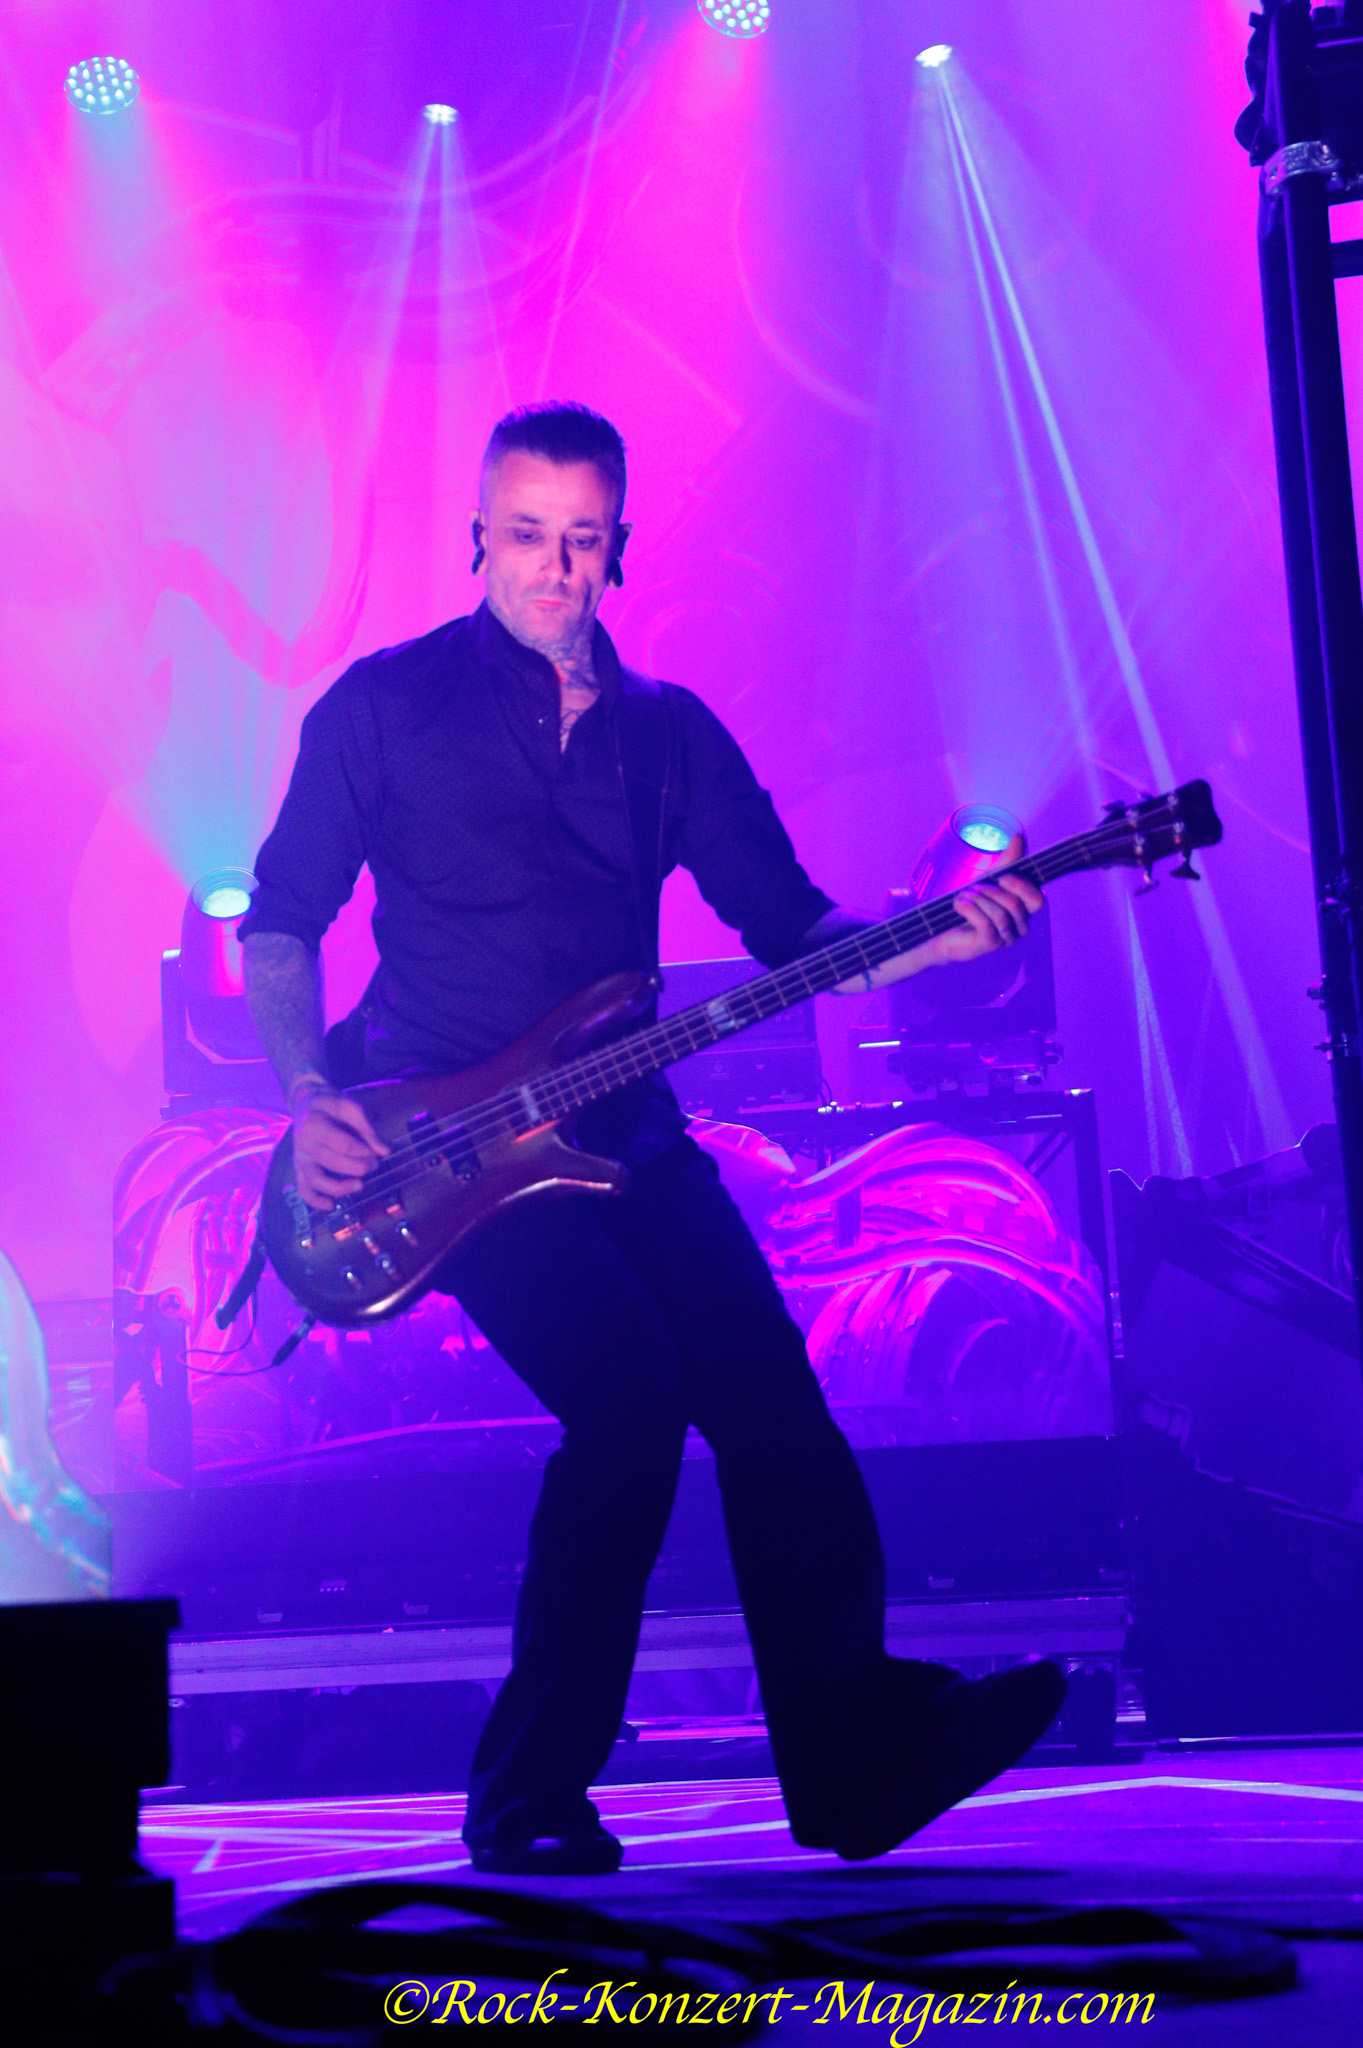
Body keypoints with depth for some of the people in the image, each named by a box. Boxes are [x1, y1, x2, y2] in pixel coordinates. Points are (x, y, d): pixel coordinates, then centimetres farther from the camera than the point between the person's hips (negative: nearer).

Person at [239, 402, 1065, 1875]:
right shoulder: (387, 703, 4)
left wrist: (941, 938, -7)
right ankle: (530, 1790, -12)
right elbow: (279, 920, 6)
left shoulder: (670, 732, 15)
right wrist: (310, 1095, -9)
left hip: (622, 1132, 5)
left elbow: (796, 931, 11)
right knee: (630, 1389, -23)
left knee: (767, 1393, -14)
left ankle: (857, 1753, -10)